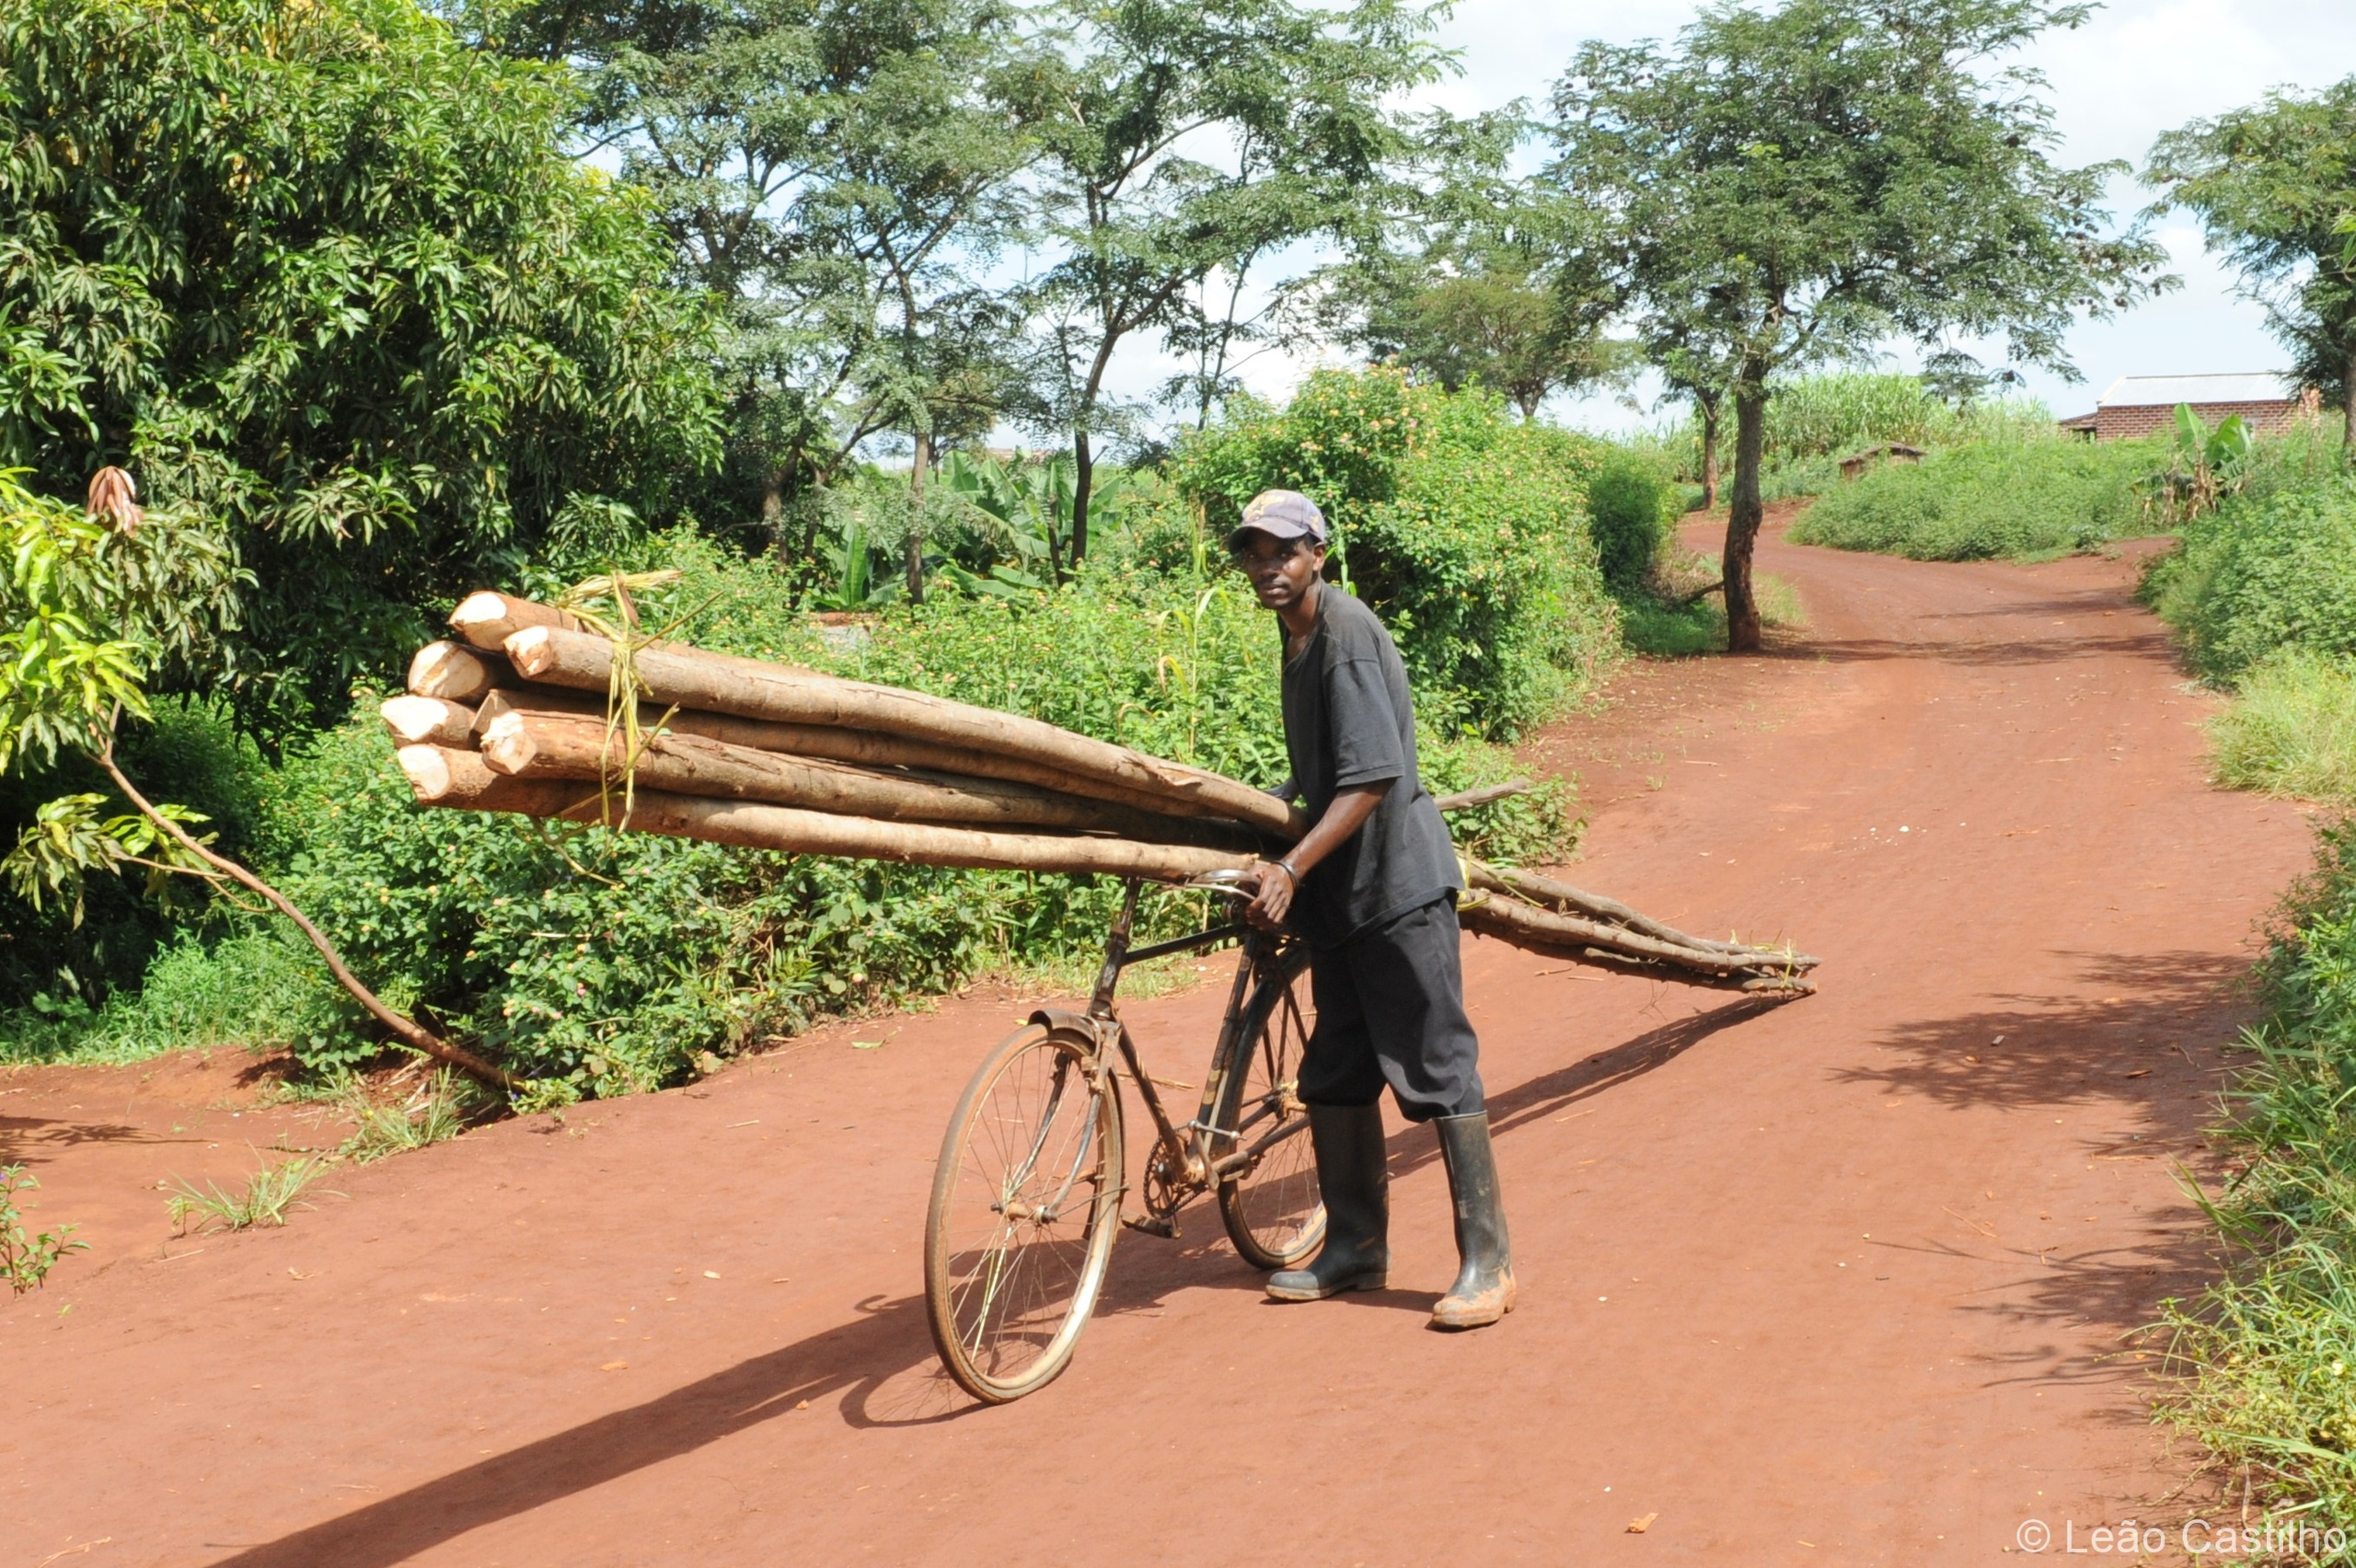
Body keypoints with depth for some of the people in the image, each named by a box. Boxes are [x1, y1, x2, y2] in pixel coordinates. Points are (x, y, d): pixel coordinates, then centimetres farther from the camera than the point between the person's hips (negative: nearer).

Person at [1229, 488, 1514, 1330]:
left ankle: (1486, 1260, 2)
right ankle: (1356, 1247, 24)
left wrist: (1291, 868, -25)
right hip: (1341, 891, 10)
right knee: (1333, 1077, 12)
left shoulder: (1346, 632, -16)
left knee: (1438, 1068, -5)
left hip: (1398, 881, -9)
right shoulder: (1298, 634, 13)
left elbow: (1371, 778, -23)